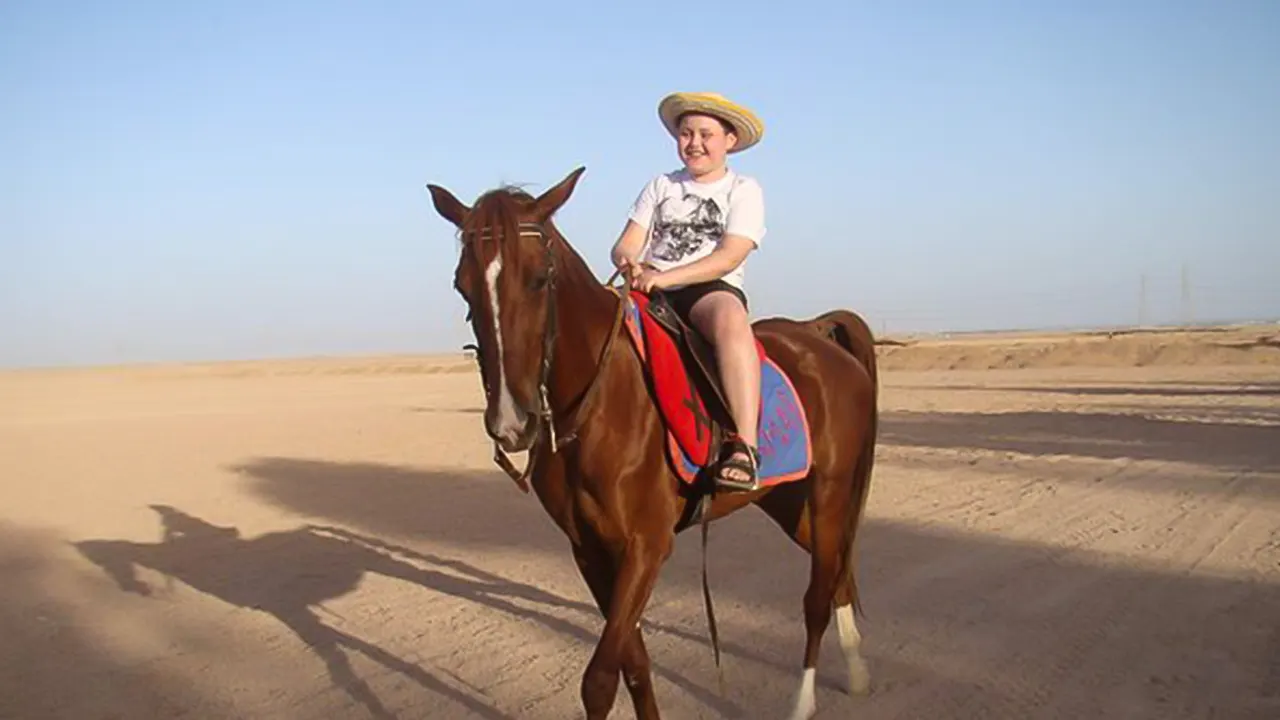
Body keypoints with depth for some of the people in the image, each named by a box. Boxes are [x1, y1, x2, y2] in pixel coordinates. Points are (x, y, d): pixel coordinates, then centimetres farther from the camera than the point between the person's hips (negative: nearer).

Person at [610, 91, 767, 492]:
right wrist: (631, 265, -16)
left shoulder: (744, 190, 7)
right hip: (651, 291, 4)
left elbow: (727, 259, -8)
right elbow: (625, 246, 10)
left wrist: (664, 276, -22)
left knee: (729, 318, -39)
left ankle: (744, 448, -47)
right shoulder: (660, 187, 19)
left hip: (713, 290, -4)